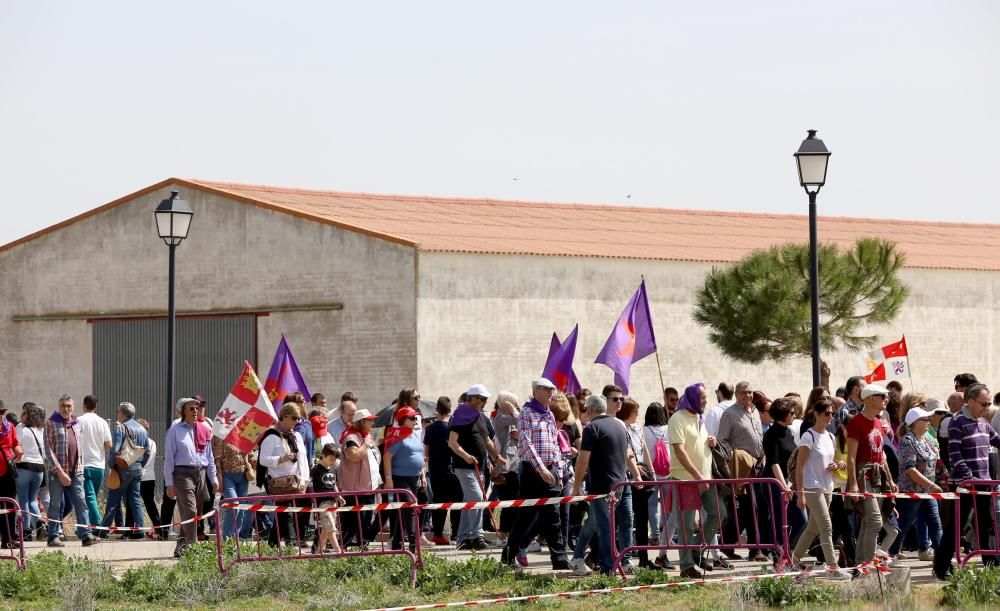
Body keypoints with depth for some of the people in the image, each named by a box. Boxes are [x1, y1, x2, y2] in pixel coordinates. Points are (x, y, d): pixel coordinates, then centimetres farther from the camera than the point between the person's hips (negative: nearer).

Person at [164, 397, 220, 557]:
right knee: (190, 511, -16)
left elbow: (209, 457, 20)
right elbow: (168, 457, -1)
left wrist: (214, 479, 14)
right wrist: (169, 483, -7)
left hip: (200, 473, 6)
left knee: (194, 513, 7)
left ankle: (181, 547, 16)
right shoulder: (175, 431, 1)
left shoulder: (203, 431, 15)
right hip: (183, 473, -6)